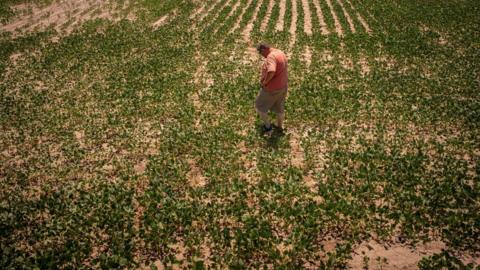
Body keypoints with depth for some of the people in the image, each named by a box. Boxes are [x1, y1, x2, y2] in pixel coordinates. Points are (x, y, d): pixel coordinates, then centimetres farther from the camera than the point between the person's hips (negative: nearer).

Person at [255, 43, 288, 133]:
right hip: (283, 86, 9)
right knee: (279, 107, 25)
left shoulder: (271, 56, -25)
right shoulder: (281, 53, 7)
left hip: (272, 89, -9)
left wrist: (264, 82, -25)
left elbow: (271, 71, -41)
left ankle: (267, 125, 21)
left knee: (259, 106, 12)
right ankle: (280, 125, 41)